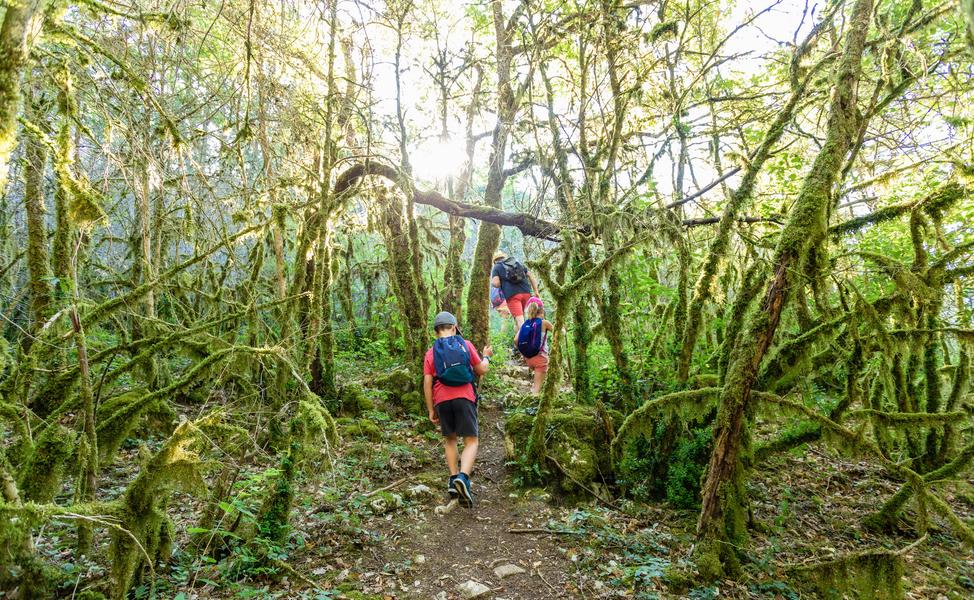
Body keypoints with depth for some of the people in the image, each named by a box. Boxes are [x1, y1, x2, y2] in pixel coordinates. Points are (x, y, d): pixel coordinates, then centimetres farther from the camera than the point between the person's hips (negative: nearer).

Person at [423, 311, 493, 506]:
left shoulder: (431, 352, 8)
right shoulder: (465, 345, 6)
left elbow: (427, 383, 2)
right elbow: (481, 370, 10)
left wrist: (431, 410, 8)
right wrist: (486, 356, 30)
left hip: (442, 400, 2)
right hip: (464, 397, -2)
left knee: (450, 439, 21)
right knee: (471, 441, -1)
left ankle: (454, 478, 16)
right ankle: (463, 477, -23)